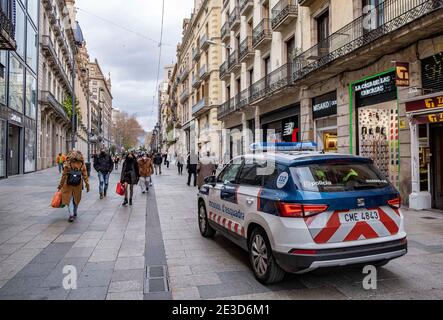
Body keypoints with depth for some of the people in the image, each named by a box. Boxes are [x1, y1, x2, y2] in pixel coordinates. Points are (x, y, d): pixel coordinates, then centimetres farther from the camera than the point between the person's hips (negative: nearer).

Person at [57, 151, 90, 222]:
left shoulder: (68, 165, -8)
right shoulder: (82, 165, -5)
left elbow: (64, 176, -5)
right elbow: (85, 176, -4)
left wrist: (60, 186, 2)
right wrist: (87, 185, 0)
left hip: (68, 185, -2)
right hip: (78, 186, 2)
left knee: (69, 200, 5)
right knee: (76, 200, 18)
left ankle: (71, 215, -6)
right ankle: (75, 214, 29)